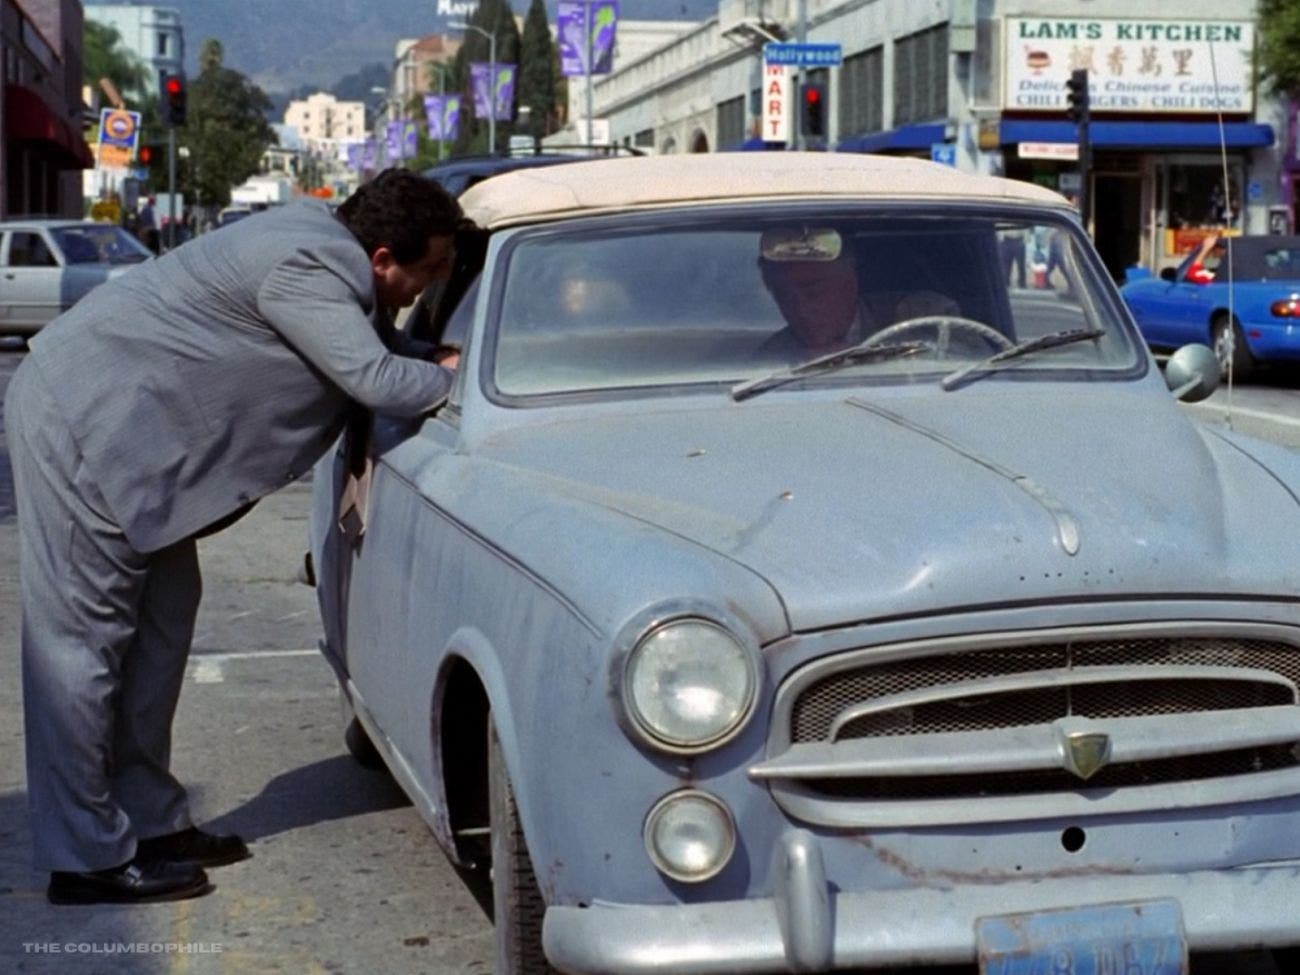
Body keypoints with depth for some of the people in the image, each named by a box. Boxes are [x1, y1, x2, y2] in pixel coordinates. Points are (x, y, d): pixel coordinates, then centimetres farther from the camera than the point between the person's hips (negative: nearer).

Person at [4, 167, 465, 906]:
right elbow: (377, 380, -25)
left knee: (161, 620, 13)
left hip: (117, 425, 11)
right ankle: (88, 860, -1)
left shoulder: (326, 245, 7)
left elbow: (386, 344, 18)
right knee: (80, 642, -6)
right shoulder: (308, 268, -22)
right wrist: (467, 380, -10)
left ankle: (150, 821, 21)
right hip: (83, 422, -11)